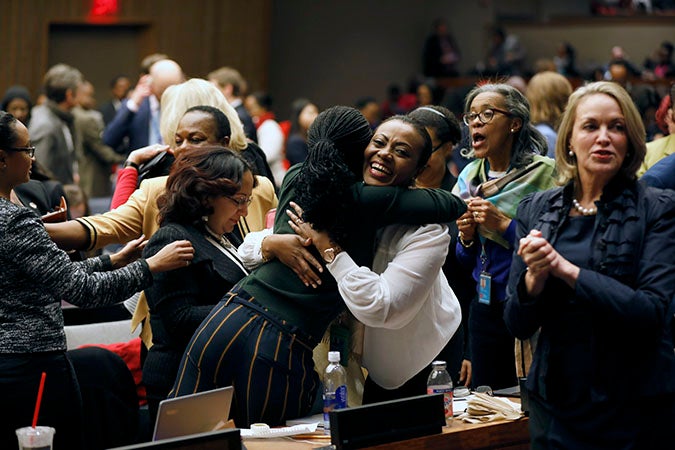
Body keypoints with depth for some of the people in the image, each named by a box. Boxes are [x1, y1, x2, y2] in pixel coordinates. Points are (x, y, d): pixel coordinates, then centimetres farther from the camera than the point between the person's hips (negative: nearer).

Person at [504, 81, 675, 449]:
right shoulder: (536, 210, 4)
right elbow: (518, 325, 2)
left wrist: (566, 269, -20)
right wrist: (535, 276, -18)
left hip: (633, 409, -3)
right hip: (555, 402, 3)